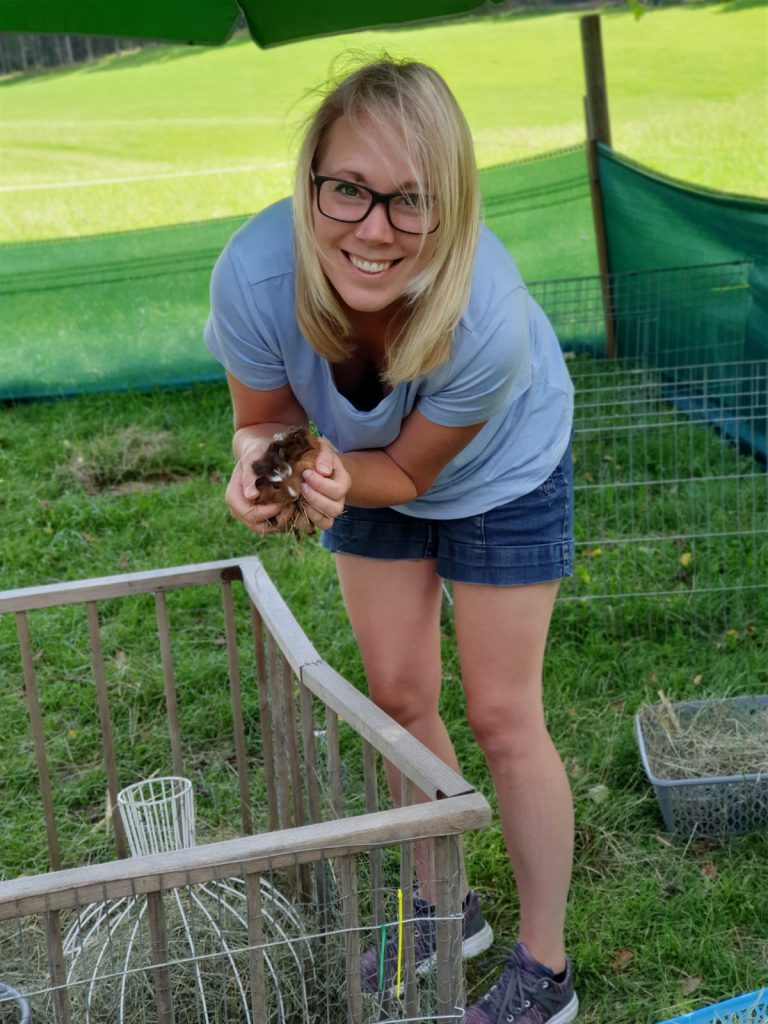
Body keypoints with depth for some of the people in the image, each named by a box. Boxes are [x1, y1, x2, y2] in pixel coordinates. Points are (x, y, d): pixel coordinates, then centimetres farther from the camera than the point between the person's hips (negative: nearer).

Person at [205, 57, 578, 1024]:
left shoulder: (487, 321, -41)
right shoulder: (253, 276, -35)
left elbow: (412, 472, -24)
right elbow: (264, 418, -16)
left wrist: (337, 475, -44)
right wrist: (258, 460, -38)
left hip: (500, 470, -3)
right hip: (372, 464, 4)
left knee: (500, 716, 0)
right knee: (398, 699, 11)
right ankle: (446, 905, 35)